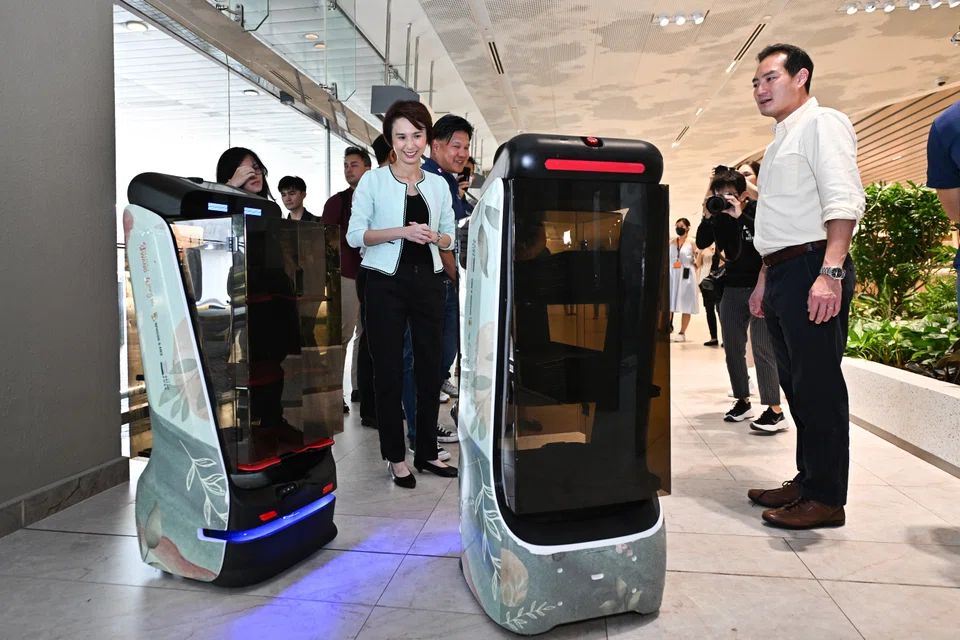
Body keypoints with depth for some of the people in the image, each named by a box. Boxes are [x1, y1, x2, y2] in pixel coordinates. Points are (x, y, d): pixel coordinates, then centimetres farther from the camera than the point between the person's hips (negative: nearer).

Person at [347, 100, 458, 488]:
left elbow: (451, 238, 14)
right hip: (386, 283, -3)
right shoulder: (372, 181, -1)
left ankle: (427, 452, 22)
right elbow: (354, 235, -6)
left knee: (430, 367, 7)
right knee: (389, 370, 2)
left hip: (428, 281, 4)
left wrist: (434, 237, -9)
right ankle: (395, 456, 17)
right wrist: (401, 231, -18)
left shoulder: (439, 185, 10)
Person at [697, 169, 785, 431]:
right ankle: (743, 402, 18)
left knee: (762, 348, -12)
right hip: (732, 288, 6)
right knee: (732, 348, 6)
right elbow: (701, 243, -4)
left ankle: (775, 410, -11)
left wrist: (741, 216, -31)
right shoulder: (720, 215, 3)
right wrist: (707, 217, -18)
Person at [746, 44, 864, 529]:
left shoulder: (821, 123, -3)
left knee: (818, 384, -6)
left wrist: (831, 273, -26)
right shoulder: (780, 142, 24)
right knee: (795, 384, 12)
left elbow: (844, 201, -17)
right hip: (783, 273, 9)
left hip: (812, 271, -9)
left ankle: (827, 499, 3)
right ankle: (807, 480, 22)